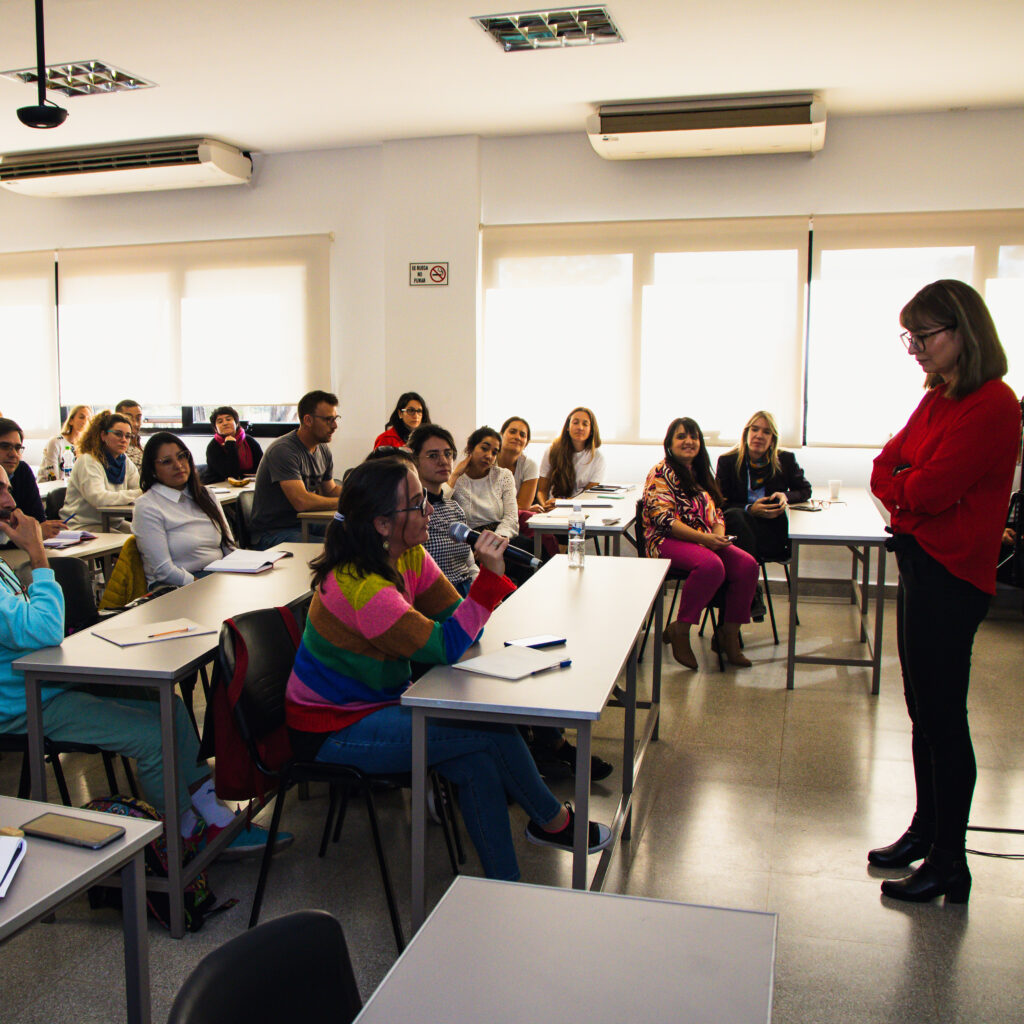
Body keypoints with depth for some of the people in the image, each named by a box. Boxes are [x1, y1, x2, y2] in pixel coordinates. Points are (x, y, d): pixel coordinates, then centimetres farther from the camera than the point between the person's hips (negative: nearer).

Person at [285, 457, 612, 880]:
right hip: (333, 730, -8)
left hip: (375, 703, 8)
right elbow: (446, 647, -28)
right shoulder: (360, 587, -30)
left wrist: (493, 581, -18)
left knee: (477, 760, -11)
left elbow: (453, 612, 1)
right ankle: (554, 822, 11)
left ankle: (504, 890, 1)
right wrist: (489, 577, -32)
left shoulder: (409, 556, -2)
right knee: (493, 733, -14)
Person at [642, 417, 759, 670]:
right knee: (712, 565, -35)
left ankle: (728, 634, -8)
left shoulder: (701, 473, 19)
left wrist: (719, 535, -6)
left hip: (706, 541, 7)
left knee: (747, 564, -18)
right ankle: (679, 630, -20)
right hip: (668, 542, -7)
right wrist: (703, 538, -22)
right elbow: (664, 520, -15)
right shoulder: (661, 474, -4)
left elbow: (716, 513, 18)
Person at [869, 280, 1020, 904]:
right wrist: (909, 496, -8)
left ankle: (950, 862, 13)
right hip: (920, 562, 9)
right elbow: (887, 467, 10)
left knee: (944, 718, -1)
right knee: (924, 712, 17)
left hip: (952, 575, -9)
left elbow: (933, 488, -22)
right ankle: (925, 832, 32)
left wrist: (901, 484, -2)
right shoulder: (937, 399, 13)